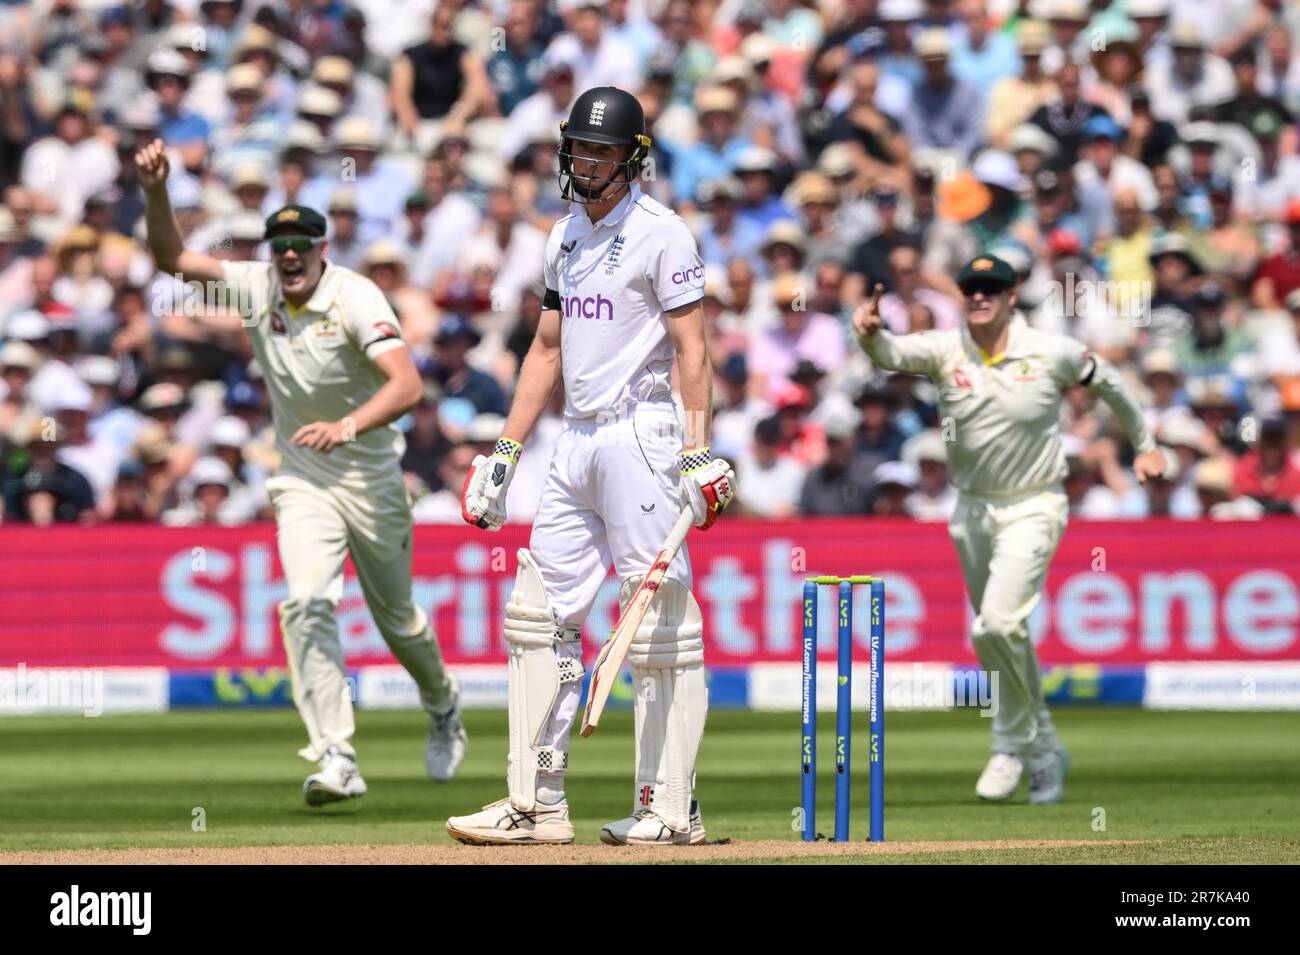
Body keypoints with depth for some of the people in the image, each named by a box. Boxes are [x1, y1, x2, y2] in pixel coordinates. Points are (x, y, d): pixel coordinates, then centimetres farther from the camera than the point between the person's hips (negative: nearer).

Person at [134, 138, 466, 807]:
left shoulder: (355, 298, -19)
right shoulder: (256, 287, -4)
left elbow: (407, 384, -31)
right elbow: (172, 258, 0)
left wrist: (347, 426, -47)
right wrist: (155, 192, -18)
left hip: (372, 480, -3)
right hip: (302, 483, 3)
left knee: (397, 618, 12)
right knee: (307, 603, -19)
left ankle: (443, 707, 45)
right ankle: (337, 762, -24)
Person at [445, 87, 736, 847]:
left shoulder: (661, 233, -7)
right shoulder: (566, 236, 17)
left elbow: (692, 347, -12)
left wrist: (699, 451, -20)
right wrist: (506, 452, 17)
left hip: (641, 434, -9)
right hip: (577, 440, 9)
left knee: (661, 622, -6)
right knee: (540, 612, 6)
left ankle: (671, 808, -4)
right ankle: (537, 804, 8)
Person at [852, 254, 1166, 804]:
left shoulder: (1052, 353, -11)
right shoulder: (944, 350, -8)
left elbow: (1106, 381, 8)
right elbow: (893, 353, -27)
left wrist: (1144, 444, 18)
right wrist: (871, 333, -51)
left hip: (1032, 510, -4)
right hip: (972, 511, 4)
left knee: (997, 625, -21)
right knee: (998, 637, 13)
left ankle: (1012, 746, -4)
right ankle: (1044, 750, 31)